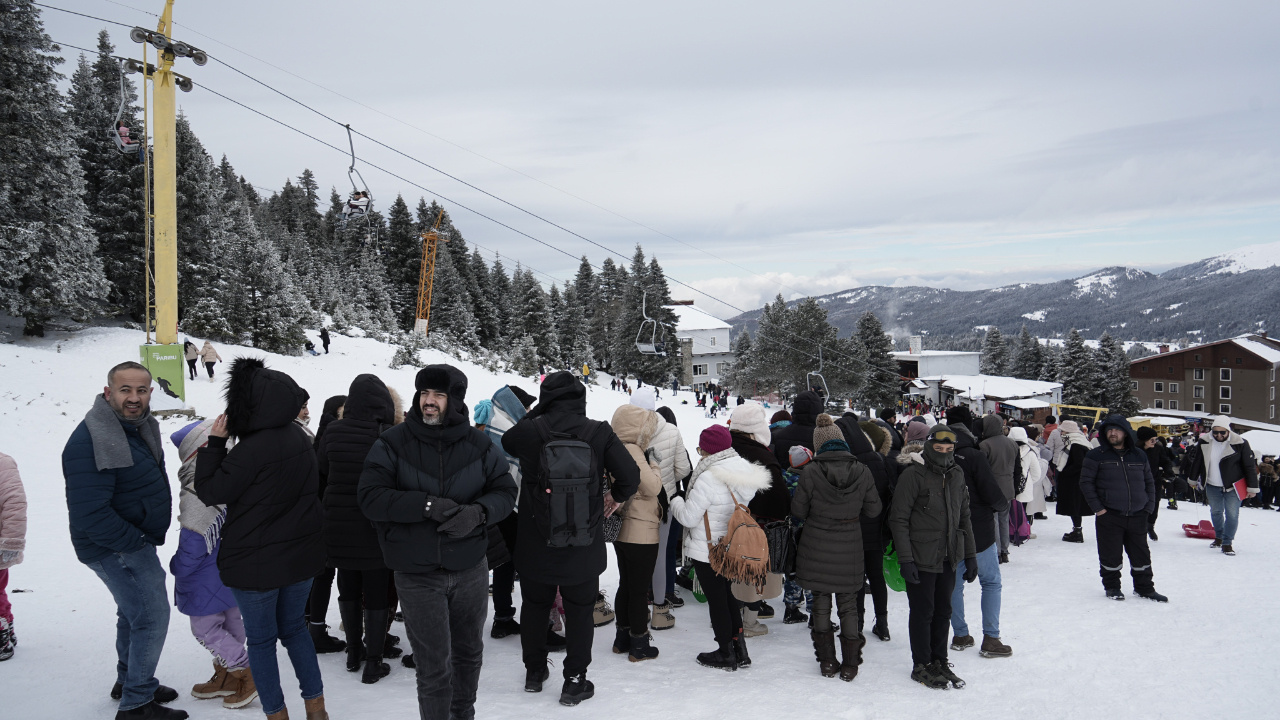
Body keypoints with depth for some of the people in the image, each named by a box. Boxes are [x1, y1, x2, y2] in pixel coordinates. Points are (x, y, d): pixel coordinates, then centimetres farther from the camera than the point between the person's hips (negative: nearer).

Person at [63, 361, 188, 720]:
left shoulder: (138, 424, 3)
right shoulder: (90, 442, -27)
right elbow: (89, 514, -30)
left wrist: (146, 537, 8)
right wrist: (136, 542, -21)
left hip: (136, 539, 10)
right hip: (114, 547, -10)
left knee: (134, 611, 23)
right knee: (151, 616, -5)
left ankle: (128, 682, 41)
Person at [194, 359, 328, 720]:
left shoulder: (253, 449, -25)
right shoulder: (299, 437, -1)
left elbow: (210, 492, -14)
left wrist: (215, 442, -7)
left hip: (258, 561, -7)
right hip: (301, 553, 7)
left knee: (261, 639, 11)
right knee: (294, 626, 21)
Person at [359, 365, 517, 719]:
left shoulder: (478, 444, -2)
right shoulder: (393, 443, -8)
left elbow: (505, 491, 1)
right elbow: (371, 497, -14)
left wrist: (478, 513, -21)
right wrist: (426, 505, -26)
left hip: (470, 571, 3)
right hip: (417, 576, -3)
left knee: (469, 653, 21)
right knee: (434, 667, 0)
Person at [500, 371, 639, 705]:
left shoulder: (529, 431, -11)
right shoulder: (599, 432, -12)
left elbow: (507, 442, 13)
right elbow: (630, 475, -13)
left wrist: (535, 413, 11)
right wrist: (616, 496, 7)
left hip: (535, 544, 1)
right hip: (582, 547, -1)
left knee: (534, 605, 20)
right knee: (579, 610, 14)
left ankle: (534, 671, 34)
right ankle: (574, 681, 18)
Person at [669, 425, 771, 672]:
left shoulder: (708, 478, -26)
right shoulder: (746, 470, -3)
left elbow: (689, 517, -20)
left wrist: (676, 500, 1)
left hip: (706, 551, -7)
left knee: (716, 600, 6)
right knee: (729, 596, 21)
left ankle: (726, 654, 18)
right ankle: (739, 650, 27)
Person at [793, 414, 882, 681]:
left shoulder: (810, 472, -15)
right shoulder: (862, 471, -10)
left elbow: (798, 510, -7)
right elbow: (873, 510, 0)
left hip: (817, 549, -1)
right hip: (849, 549, 1)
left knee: (821, 604, 13)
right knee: (849, 605, 14)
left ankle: (827, 661, 20)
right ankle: (850, 664, 18)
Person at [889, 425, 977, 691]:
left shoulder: (956, 474, 8)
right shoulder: (913, 474, -13)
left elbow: (964, 517, 16)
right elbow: (898, 519, -13)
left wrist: (970, 556, 13)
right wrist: (905, 559, -17)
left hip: (948, 559, 6)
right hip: (921, 559, -6)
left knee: (943, 611, 14)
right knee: (922, 613, 4)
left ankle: (939, 661, 28)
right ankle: (921, 666, 17)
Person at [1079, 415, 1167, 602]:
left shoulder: (1139, 455, 9)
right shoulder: (1096, 455, -2)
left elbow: (1149, 482, 17)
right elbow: (1086, 482, -3)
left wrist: (1148, 507, 6)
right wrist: (1097, 507, -9)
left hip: (1137, 517, 3)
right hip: (1109, 516, -3)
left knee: (1141, 555, 12)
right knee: (1111, 555, 3)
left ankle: (1145, 588, 26)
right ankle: (1112, 586, 21)